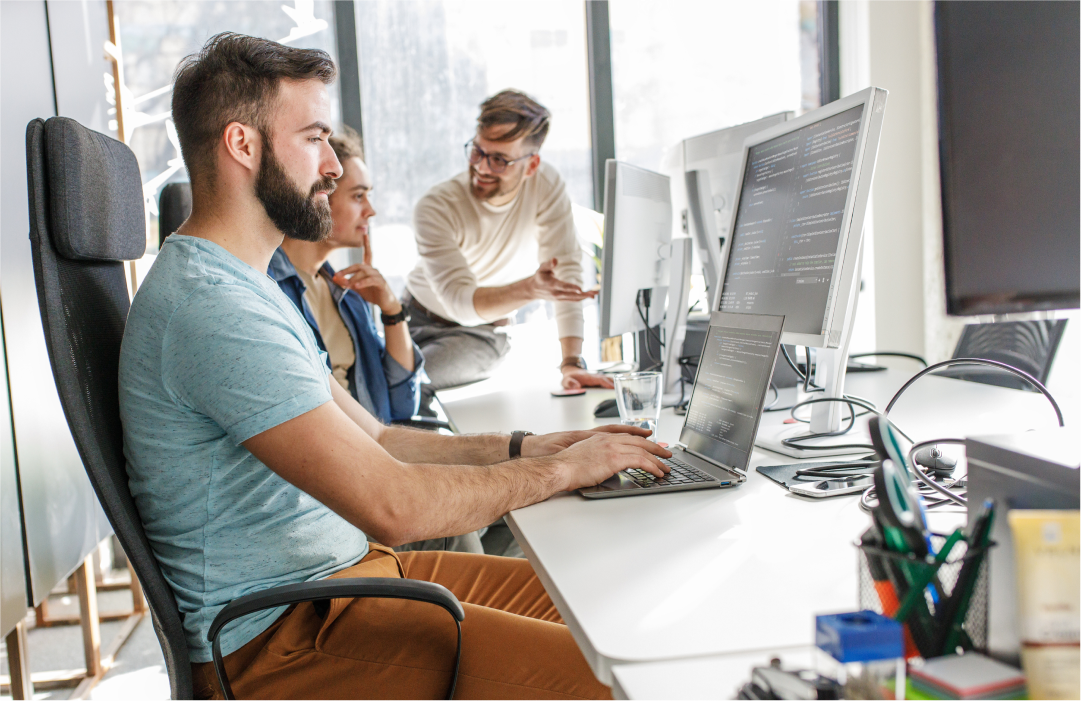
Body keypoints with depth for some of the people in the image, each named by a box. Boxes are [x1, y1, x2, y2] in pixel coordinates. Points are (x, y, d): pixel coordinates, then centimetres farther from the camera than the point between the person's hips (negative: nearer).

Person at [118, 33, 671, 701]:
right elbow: (392, 504, -27)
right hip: (280, 634, -10)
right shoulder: (209, 306, -22)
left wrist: (520, 446, 3)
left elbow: (372, 440, 13)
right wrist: (560, 470, -13)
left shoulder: (246, 286, 13)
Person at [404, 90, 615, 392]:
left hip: (481, 334, -2)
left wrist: (572, 363, -32)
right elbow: (460, 301, -32)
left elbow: (567, 270, -22)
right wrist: (530, 289, -50)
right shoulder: (435, 208, -25)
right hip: (416, 317, 2)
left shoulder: (545, 184, -21)